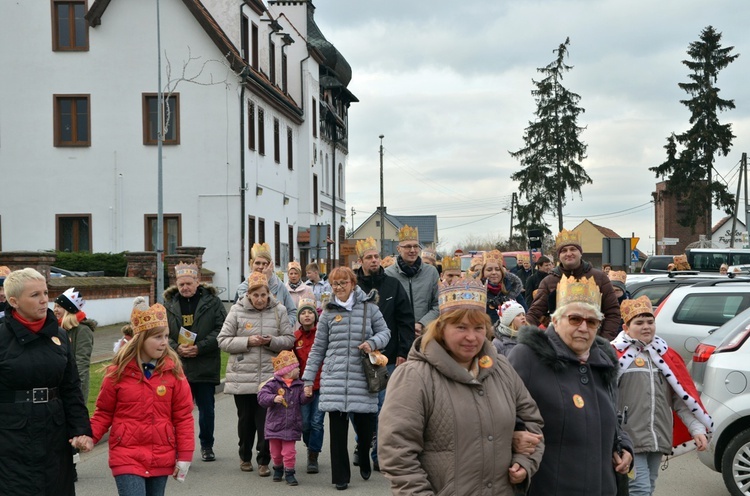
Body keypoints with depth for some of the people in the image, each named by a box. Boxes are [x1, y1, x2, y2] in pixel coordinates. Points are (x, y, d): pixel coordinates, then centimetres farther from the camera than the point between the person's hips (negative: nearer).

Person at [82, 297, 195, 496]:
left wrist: (185, 454, -1)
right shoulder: (118, 372, -4)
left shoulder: (173, 370, -1)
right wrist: (90, 437, -10)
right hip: (127, 457, -2)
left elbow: (183, 415, 1)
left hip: (161, 459, 2)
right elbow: (104, 412, 6)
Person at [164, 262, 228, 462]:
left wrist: (199, 347, -15)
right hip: (178, 366, 1)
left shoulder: (212, 301, -1)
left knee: (207, 408, 9)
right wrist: (176, 348, -13)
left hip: (206, 365, -1)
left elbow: (221, 330, -7)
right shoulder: (169, 303, 6)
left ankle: (207, 446, 26)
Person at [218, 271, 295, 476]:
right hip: (242, 376, 0)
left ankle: (264, 460, 11)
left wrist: (272, 341, -16)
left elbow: (289, 339, 3)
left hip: (269, 376, 0)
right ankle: (245, 456, 31)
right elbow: (223, 340, -1)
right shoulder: (237, 310, -1)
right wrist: (247, 341, -14)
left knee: (266, 419, -1)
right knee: (246, 418, 12)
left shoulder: (279, 310, 2)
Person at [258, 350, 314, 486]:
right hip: (275, 425, -1)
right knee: (275, 452, 15)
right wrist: (273, 398, -35)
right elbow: (262, 396, -19)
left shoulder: (298, 385, 2)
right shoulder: (273, 384, -10)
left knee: (289, 452, -1)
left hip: (291, 426, 1)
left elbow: (302, 400, -3)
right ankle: (278, 469, 38)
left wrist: (307, 395, -24)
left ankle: (289, 473, 13)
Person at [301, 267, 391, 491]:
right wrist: (308, 378, 9)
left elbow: (385, 331, 12)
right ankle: (340, 476, 11)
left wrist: (373, 342, -11)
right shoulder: (328, 312, 8)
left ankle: (364, 461, 35)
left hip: (362, 377, -1)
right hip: (334, 378, 1)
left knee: (365, 425, 5)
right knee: (337, 428, 0)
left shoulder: (369, 307, 4)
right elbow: (318, 348, 11)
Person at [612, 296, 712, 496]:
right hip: (628, 439, -6)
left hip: (657, 439, 6)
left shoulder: (666, 356, 13)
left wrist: (697, 428, 5)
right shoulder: (616, 354, -7)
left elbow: (682, 398, 13)